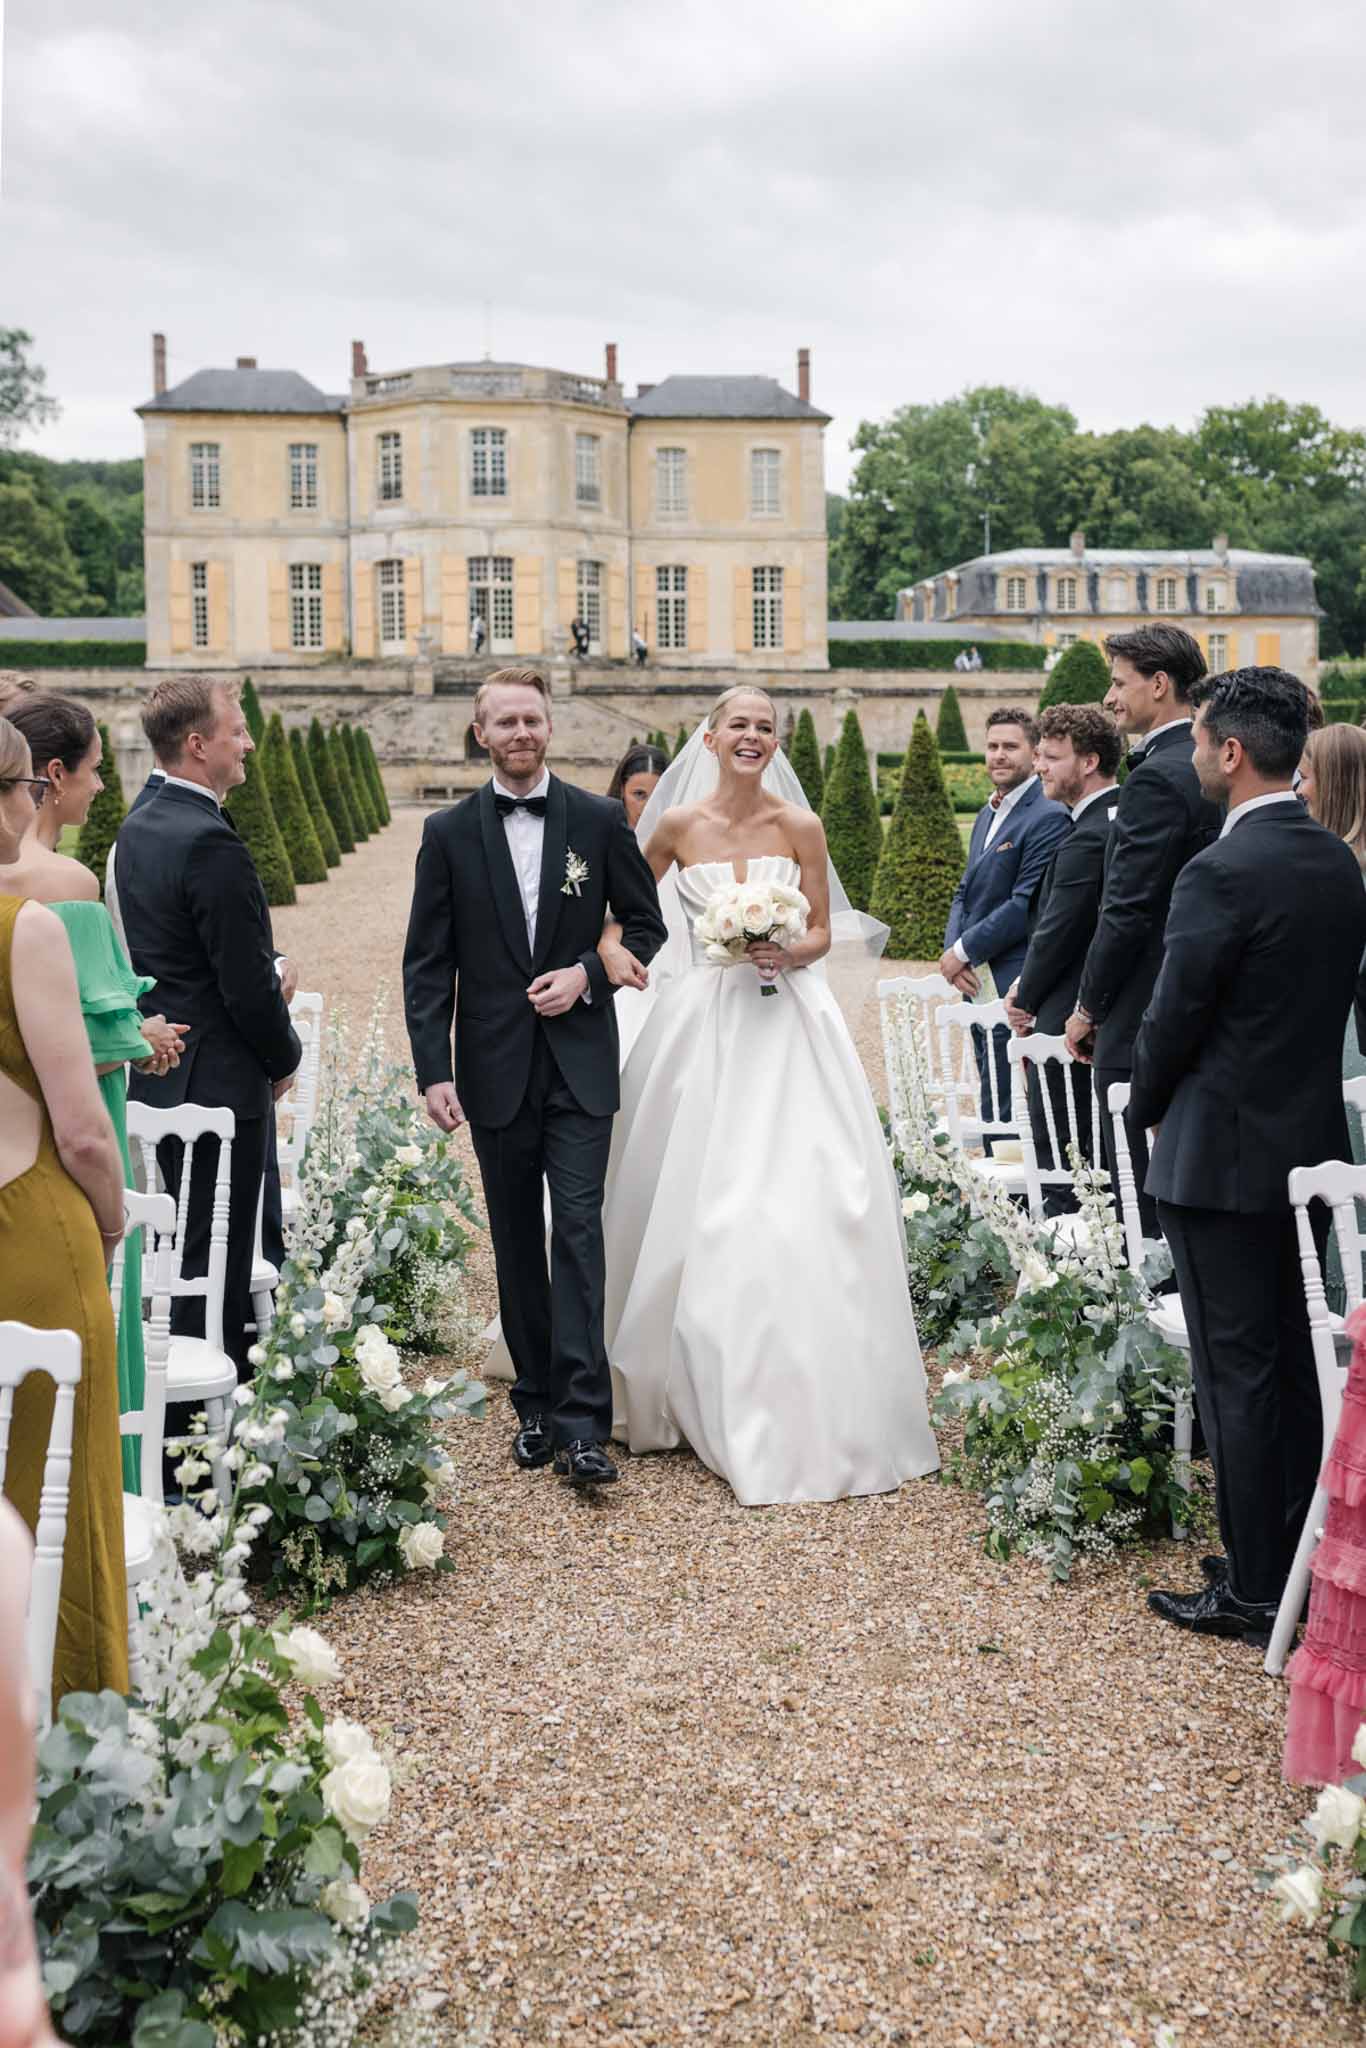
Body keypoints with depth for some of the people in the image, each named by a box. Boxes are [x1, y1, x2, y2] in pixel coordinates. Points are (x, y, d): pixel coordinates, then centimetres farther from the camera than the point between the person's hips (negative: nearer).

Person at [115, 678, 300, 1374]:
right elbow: (248, 984, -20)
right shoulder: (211, 845, -21)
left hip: (157, 1074, 10)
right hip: (220, 1082, -10)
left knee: (194, 1245, 19)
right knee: (218, 1260, -1)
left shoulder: (136, 829, 9)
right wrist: (284, 1058, -4)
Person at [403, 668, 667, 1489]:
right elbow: (428, 963, 1)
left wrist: (588, 973, -9)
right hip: (496, 1072, 1)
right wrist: (433, 1070, -7)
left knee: (578, 1230, -10)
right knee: (517, 1244, 9)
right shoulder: (449, 832, 3)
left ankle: (583, 1424, -10)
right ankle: (537, 1406, 21)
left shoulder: (600, 821, 2)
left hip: (579, 1066, -1)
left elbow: (646, 925, 9)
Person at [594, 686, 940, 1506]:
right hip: (702, 1026, 0)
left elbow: (823, 933, 7)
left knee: (801, 1206, -5)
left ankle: (804, 1407, 7)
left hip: (787, 1024, 0)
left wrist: (789, 952, -14)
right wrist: (611, 949, -3)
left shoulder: (800, 825, 2)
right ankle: (706, 1397, 17)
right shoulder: (678, 824, 2)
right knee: (700, 1210, 1)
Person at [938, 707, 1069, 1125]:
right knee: (993, 1103, 13)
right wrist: (952, 952, 0)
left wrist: (964, 951, -13)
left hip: (1013, 985, -9)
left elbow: (1026, 903, -18)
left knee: (1001, 1111, -8)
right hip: (977, 982, 9)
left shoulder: (1048, 817, -12)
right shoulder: (986, 815, 17)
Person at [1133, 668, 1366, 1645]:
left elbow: (1173, 1019, -14)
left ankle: (1256, 1592, 9)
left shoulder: (1222, 872, -20)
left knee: (1237, 1374, 1)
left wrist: (1150, 1109, 4)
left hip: (1223, 1156, -8)